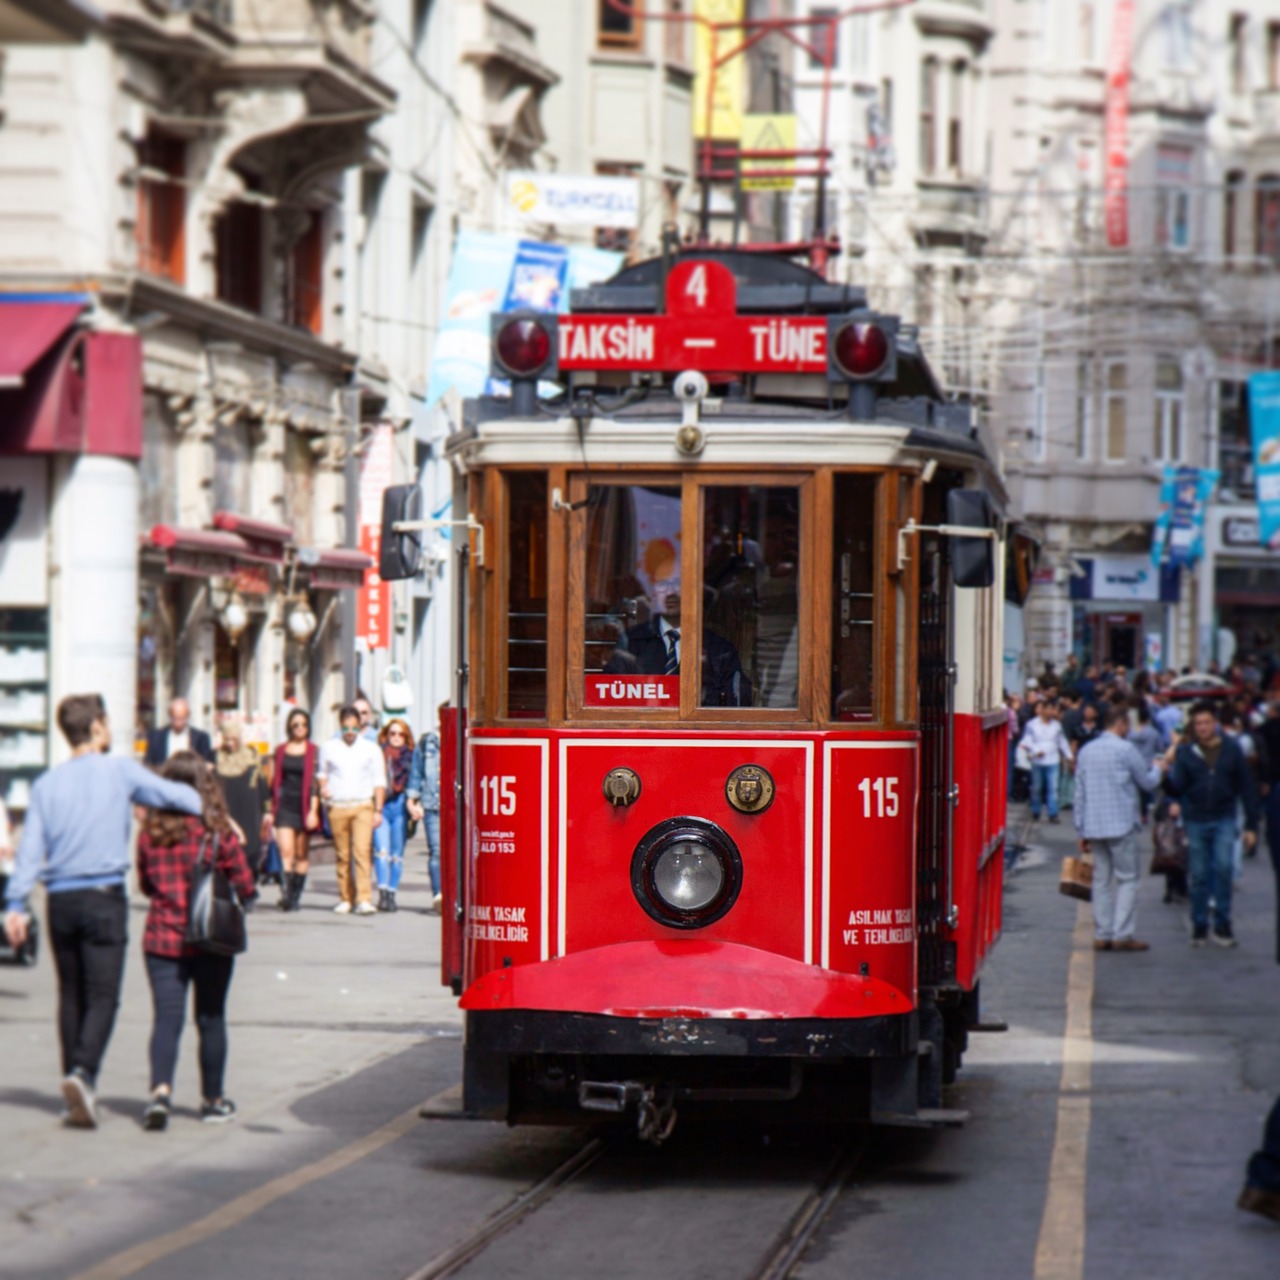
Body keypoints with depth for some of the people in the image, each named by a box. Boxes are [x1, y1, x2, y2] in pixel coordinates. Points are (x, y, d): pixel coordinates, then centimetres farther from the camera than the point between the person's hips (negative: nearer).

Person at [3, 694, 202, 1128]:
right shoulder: (120, 771, -2)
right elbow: (175, 795, -3)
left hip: (60, 898, 4)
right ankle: (83, 1072, -26)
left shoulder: (48, 783, 7)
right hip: (104, 896, -4)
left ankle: (76, 1083, 15)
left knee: (71, 995, 13)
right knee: (102, 996, -6)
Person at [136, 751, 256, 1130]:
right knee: (211, 1019, 11)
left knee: (166, 1018, 0)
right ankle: (212, 1100, 20)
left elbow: (145, 884, 9)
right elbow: (244, 885, -5)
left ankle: (160, 1090, -21)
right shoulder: (219, 832, -10)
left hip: (162, 938, 1)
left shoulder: (151, 831, -3)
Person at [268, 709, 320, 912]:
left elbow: (315, 782, -6)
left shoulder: (313, 751, 1)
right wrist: (271, 809, 10)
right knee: (286, 851, -13)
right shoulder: (281, 750, 9)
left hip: (304, 806, -1)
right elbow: (275, 781, 13)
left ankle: (296, 896, 11)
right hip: (284, 805, 1)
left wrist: (313, 811, -14)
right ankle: (285, 892, -22)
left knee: (302, 854, 5)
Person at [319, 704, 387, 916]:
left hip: (363, 805, -2)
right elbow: (323, 772, 25)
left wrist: (378, 810, 1)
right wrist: (323, 786, 3)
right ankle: (345, 899, 11)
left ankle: (364, 900, -21)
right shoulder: (328, 748, 10)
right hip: (337, 807, 2)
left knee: (362, 850, -15)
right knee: (342, 855, 4)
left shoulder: (371, 749, 6)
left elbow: (379, 781, 7)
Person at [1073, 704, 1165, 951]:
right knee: (1127, 879, 0)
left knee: (1101, 880, 9)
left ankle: (1102, 935, 6)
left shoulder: (1086, 751, 11)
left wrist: (1082, 831, 15)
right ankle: (1122, 935, -6)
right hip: (1122, 825, -6)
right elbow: (1147, 783, -1)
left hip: (1093, 827, 6)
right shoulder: (1125, 750, -8)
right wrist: (1157, 769, 22)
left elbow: (1079, 794, 11)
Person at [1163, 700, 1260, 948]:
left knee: (1223, 867, -14)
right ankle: (1199, 926, 16)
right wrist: (1164, 776, -26)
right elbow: (1177, 788, -5)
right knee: (1198, 876, 5)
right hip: (1195, 821, 1)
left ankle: (1222, 925, -3)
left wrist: (1251, 825, 2)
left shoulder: (1231, 749, 1)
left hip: (1223, 819, -1)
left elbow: (1247, 787, 4)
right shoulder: (1185, 752, 1)